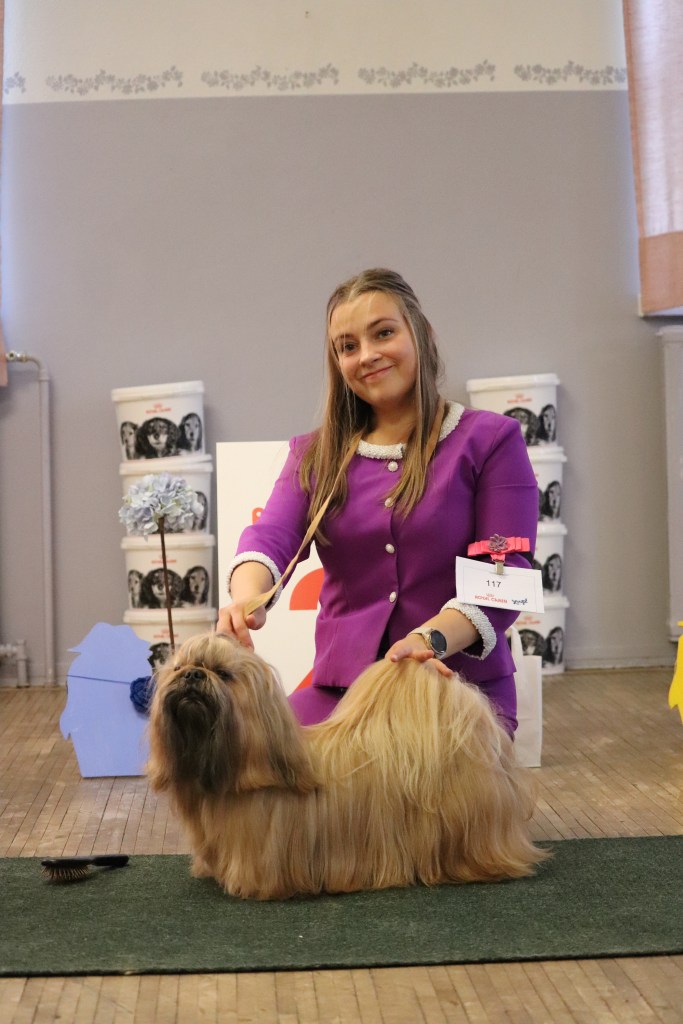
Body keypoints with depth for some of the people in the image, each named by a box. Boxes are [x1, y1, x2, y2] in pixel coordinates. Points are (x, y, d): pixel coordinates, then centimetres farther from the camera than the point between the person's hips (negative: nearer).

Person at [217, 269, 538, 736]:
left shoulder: (489, 439, 4)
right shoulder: (315, 453, 16)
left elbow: (505, 575, -5)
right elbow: (272, 537, -3)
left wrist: (430, 639, -23)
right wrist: (247, 597, -27)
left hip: (460, 686, -3)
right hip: (341, 686, 3)